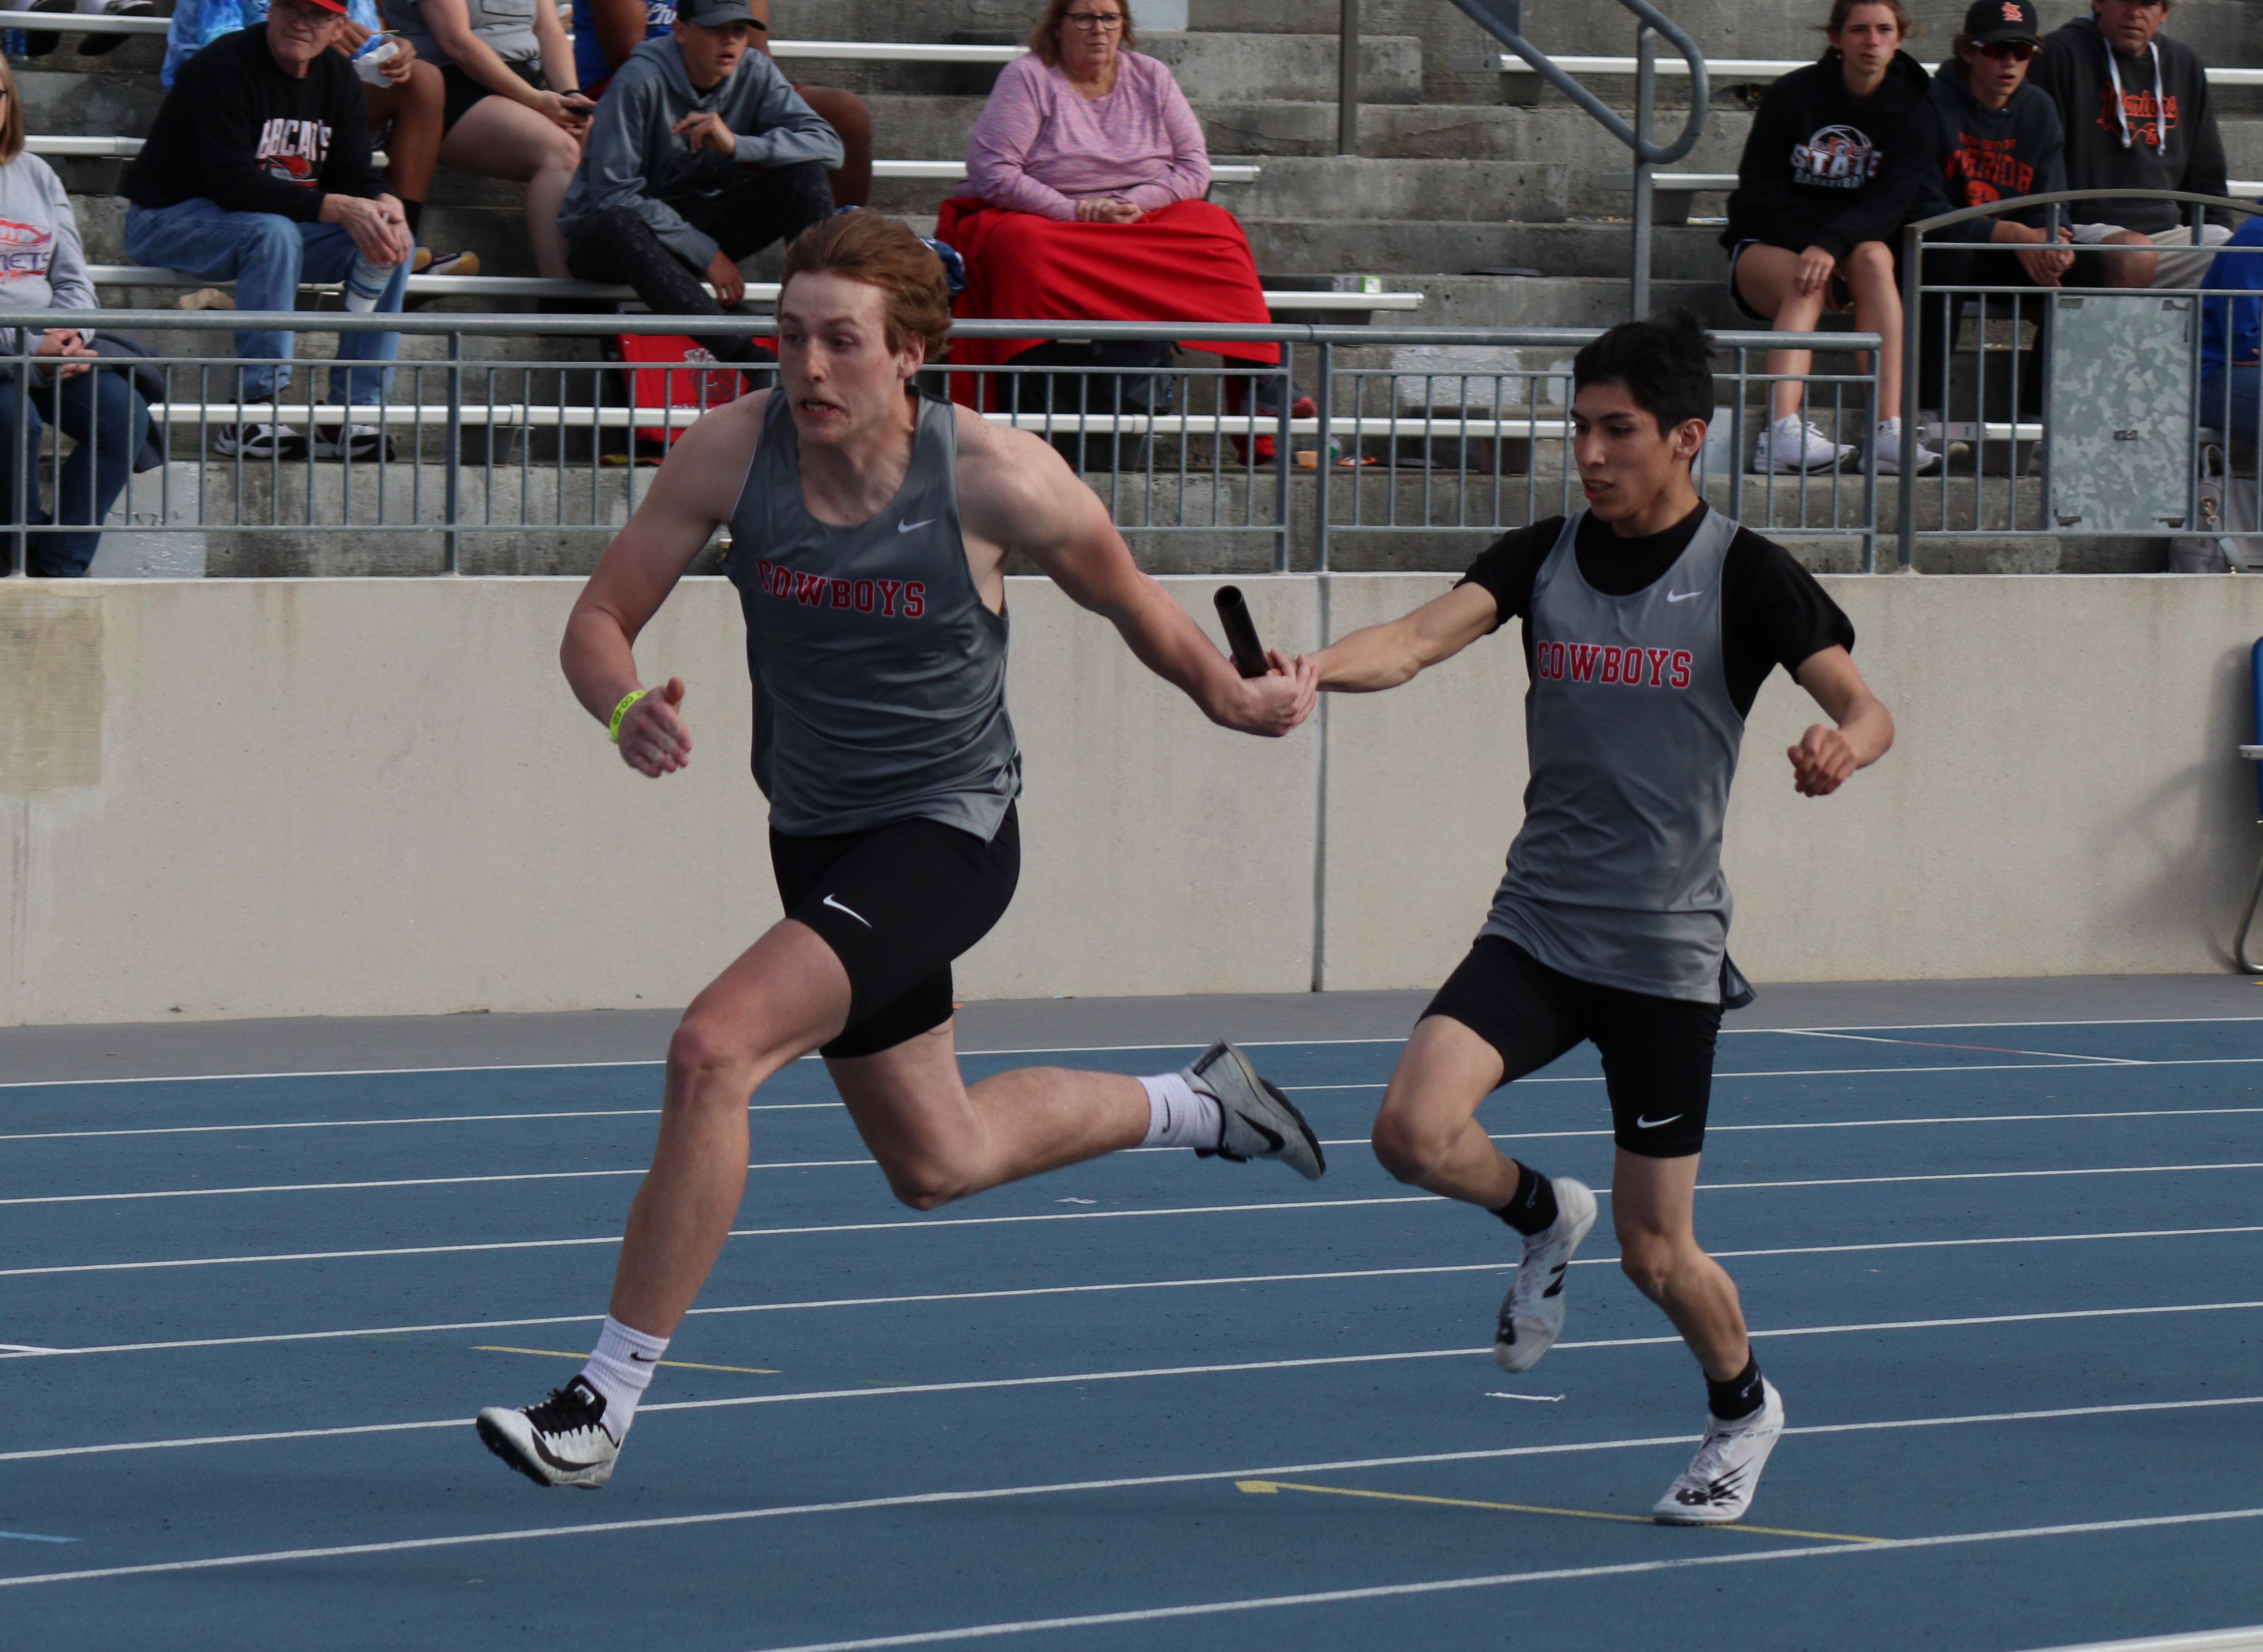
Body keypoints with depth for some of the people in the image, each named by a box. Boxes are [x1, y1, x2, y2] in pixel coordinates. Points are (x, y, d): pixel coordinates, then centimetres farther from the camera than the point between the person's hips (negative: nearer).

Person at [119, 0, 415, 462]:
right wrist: (339, 209, -34)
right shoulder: (224, 68, -20)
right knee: (273, 234, -37)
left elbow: (354, 176, 3)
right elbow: (232, 184, -29)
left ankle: (353, 413, -15)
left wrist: (385, 207, -22)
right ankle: (253, 409, -37)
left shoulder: (338, 77, 5)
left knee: (391, 244, -11)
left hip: (280, 223, 8)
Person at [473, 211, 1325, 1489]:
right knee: (940, 1164, 21)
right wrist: (626, 708, -30)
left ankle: (606, 1404, -18)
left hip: (947, 829, -6)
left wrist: (1235, 700, 9)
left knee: (715, 1050, -25)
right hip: (816, 839, 6)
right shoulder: (735, 451, -13)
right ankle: (1196, 1109, 49)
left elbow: (1126, 596, -1)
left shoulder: (996, 480, -20)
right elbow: (601, 620, -8)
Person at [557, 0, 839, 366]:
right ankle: (741, 352, -52)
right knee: (619, 225, -42)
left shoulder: (755, 73, -4)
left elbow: (828, 146, -12)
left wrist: (737, 145, -27)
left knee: (806, 176, -16)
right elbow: (614, 194, -23)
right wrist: (706, 254, -25)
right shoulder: (641, 81, -19)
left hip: (702, 222, 5)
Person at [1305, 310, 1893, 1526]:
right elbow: (1423, 637, -12)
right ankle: (1540, 1216, 13)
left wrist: (1843, 747, -35)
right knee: (1415, 1131, -22)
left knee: (1655, 1257, 2)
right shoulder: (1544, 557, 3)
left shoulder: (1746, 577, -6)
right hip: (1536, 926, 3)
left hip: (1666, 953, -3)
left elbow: (1866, 709, -10)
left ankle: (1742, 1406, 34)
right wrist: (1303, 673, -32)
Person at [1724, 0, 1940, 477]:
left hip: (1854, 246, 2)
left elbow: (1890, 204, -14)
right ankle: (1783, 431, -56)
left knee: (1873, 257, -33)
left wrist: (1831, 246, -33)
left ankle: (1891, 433, -45)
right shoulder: (1793, 96, -4)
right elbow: (1760, 196, -6)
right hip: (1766, 247, -2)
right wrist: (1811, 251, -21)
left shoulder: (1910, 115, 1)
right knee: (1807, 285, -35)